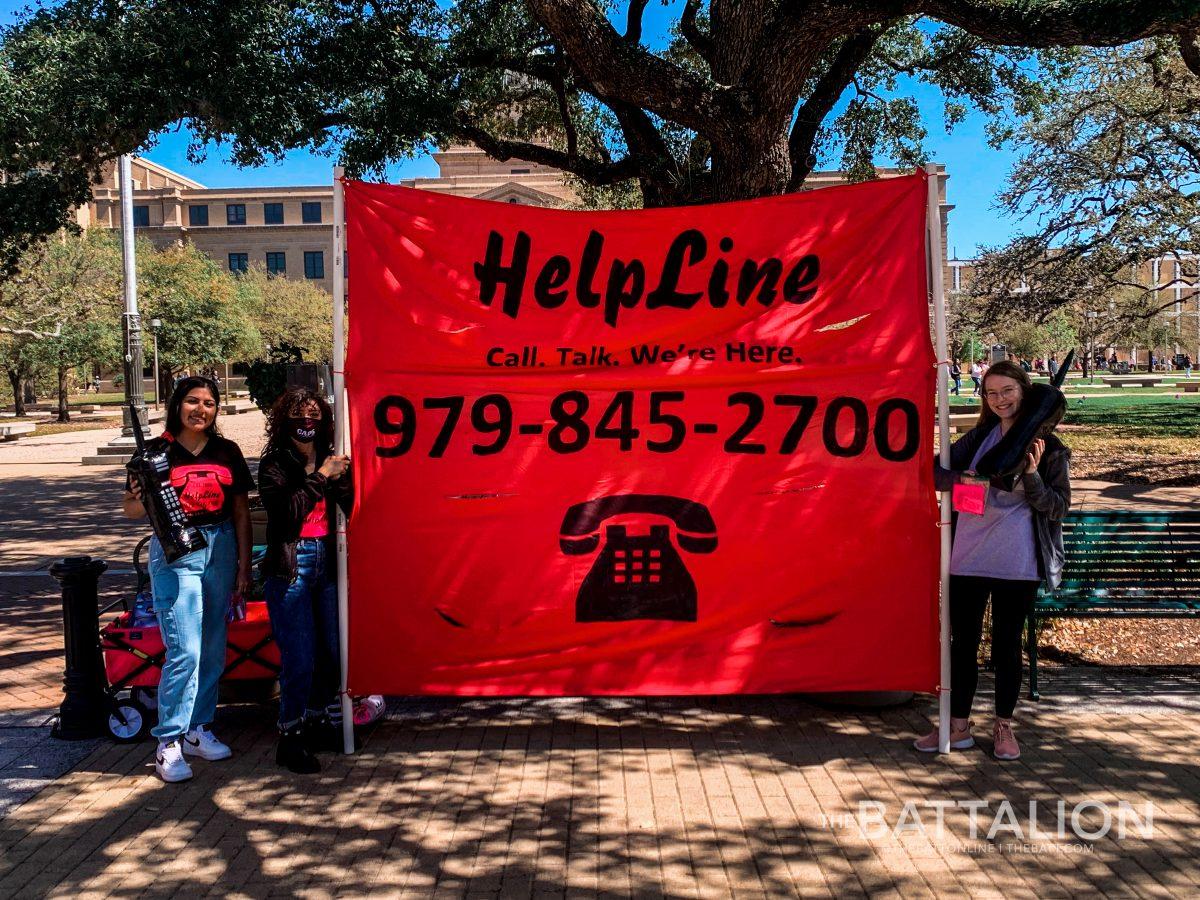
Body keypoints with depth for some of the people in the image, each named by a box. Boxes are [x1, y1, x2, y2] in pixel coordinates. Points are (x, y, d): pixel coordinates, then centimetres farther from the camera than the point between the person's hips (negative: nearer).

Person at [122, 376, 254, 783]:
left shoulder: (227, 451, 8)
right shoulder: (157, 451, 0)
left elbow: (241, 511, 10)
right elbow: (132, 509, 3)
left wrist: (244, 564, 6)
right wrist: (142, 498, -21)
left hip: (221, 549, 4)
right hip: (174, 552, -4)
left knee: (213, 649, 10)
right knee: (185, 651, -9)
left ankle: (198, 729, 24)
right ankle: (169, 743, 3)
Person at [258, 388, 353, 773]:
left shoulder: (329, 460, 9)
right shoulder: (275, 463, -4)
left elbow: (354, 510, 6)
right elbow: (286, 513, -18)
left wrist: (340, 479, -10)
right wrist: (320, 477, -18)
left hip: (326, 562, 5)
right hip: (290, 566, -5)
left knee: (330, 651, 10)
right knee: (300, 658, -5)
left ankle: (318, 724, 29)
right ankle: (289, 739, 9)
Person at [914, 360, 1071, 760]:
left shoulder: (1048, 448, 1)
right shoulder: (980, 436, 9)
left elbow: (1058, 507, -1)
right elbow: (935, 471, 6)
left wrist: (1032, 475, -17)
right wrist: (964, 479, -14)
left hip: (1017, 564, -3)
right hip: (968, 558, 3)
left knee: (1007, 645, 7)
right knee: (963, 642, 8)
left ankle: (1004, 727, 23)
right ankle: (958, 726, 20)